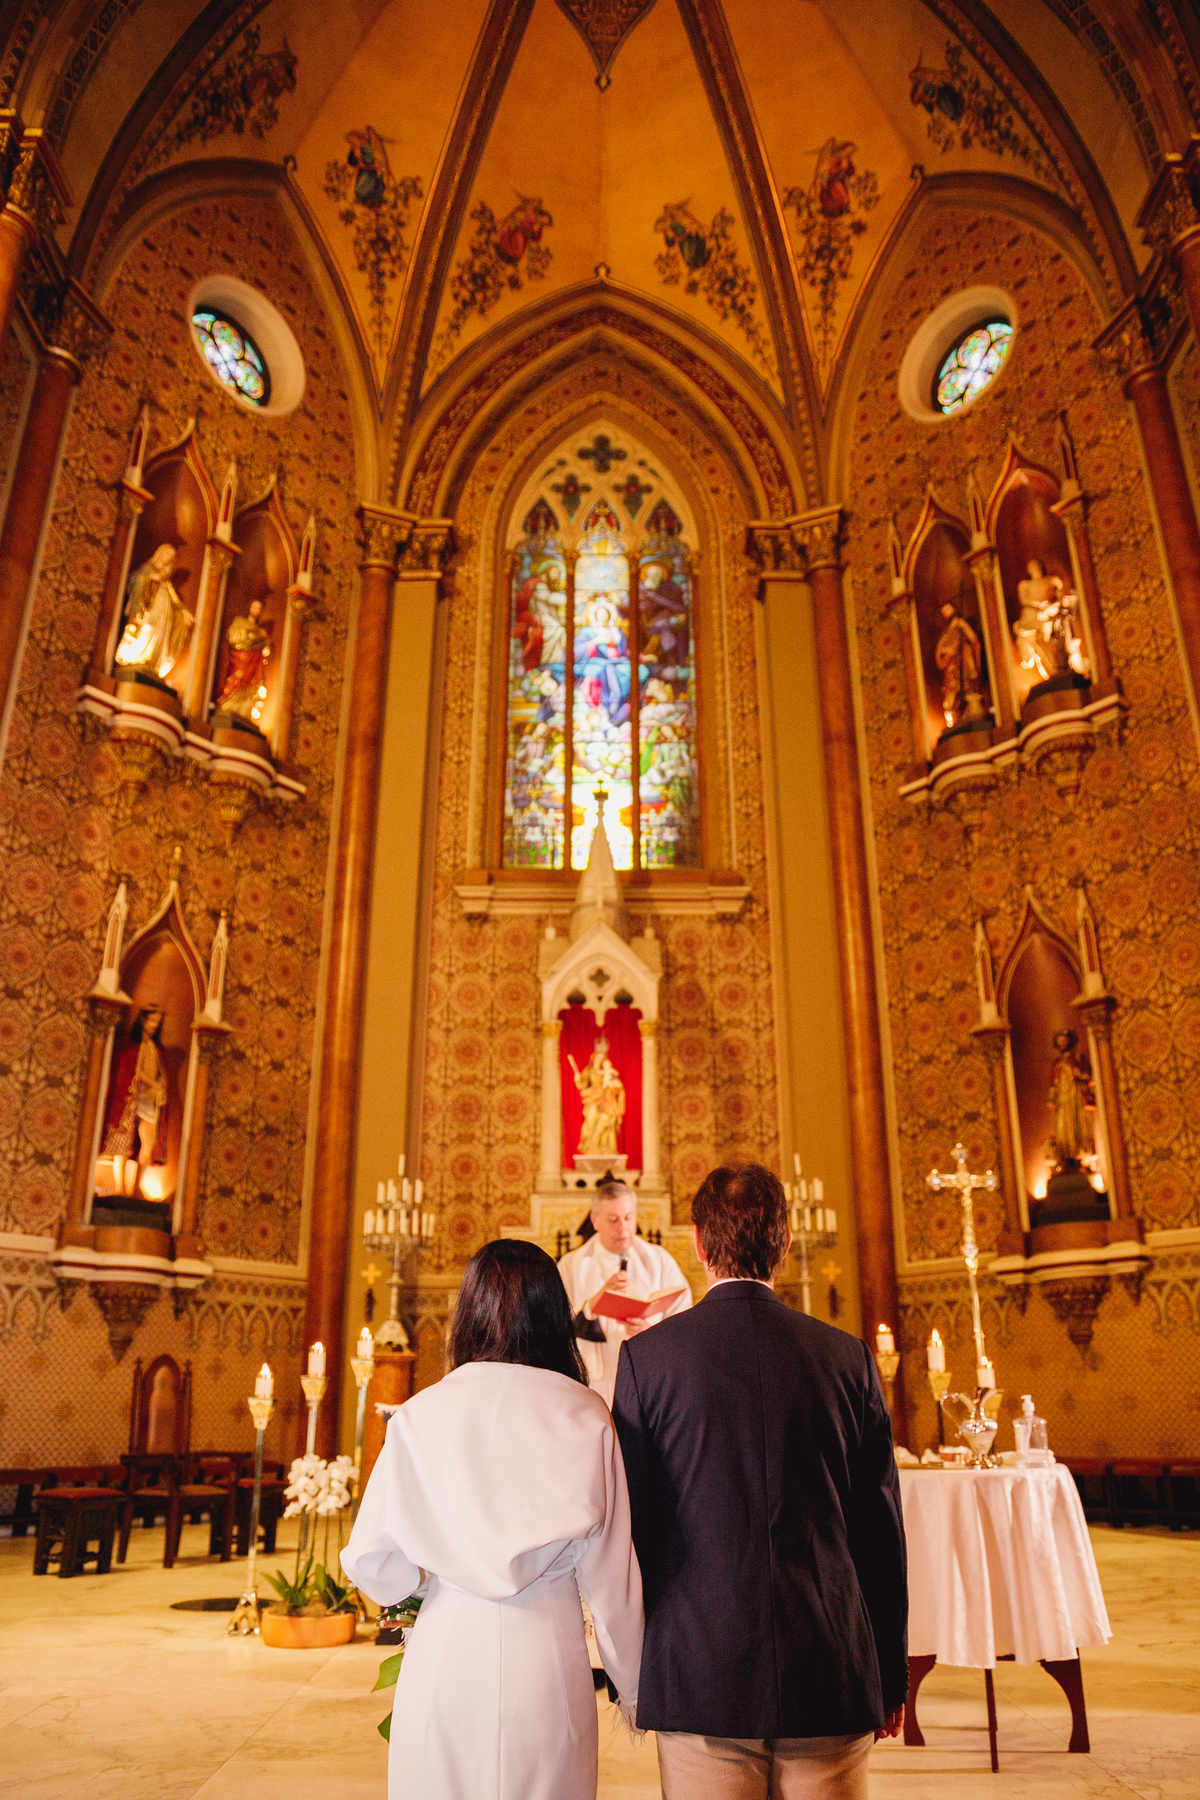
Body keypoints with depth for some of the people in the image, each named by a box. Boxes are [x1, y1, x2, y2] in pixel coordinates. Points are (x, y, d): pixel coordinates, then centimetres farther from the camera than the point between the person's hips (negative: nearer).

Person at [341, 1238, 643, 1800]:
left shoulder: (421, 1415, -5)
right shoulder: (585, 1419, -7)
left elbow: (369, 1560, -1)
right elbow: (611, 1572, -4)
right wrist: (633, 1689, 10)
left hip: (444, 1656, 1)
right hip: (548, 1663, 0)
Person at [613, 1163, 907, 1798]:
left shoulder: (645, 1357, -7)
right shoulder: (847, 1358, -2)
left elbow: (627, 1523, -1)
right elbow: (882, 1529, 3)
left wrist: (626, 1671, 12)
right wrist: (891, 1676, 15)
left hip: (697, 1675, -1)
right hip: (832, 1675, 2)